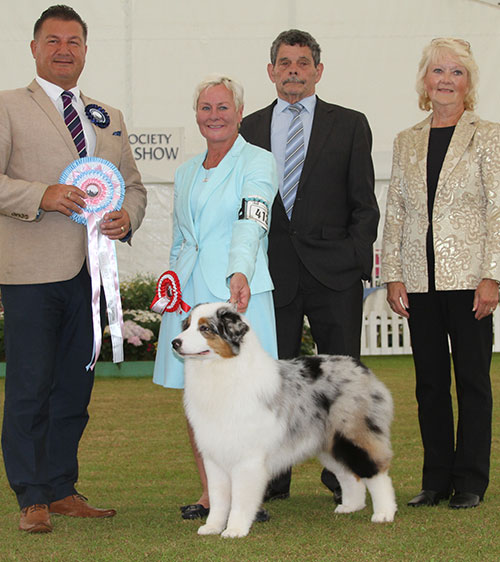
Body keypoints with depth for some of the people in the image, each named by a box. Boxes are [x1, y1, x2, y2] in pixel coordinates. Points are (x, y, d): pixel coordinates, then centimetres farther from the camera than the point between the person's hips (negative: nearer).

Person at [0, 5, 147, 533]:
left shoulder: (110, 117, 20)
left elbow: (132, 183, 22)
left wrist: (127, 214, 0)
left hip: (91, 271, 5)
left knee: (75, 386, 10)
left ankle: (62, 489, 20)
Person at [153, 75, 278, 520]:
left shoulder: (257, 162, -1)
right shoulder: (186, 173, 19)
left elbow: (251, 221, -18)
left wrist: (240, 274, -33)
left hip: (237, 290, -6)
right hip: (190, 295, 6)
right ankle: (210, 493, 13)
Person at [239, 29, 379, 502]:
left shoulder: (350, 125, 8)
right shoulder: (249, 129, 12)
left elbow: (364, 205, 5)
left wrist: (357, 260, -5)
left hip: (334, 270, -1)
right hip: (272, 269, 1)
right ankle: (272, 477, 14)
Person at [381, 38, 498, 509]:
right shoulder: (406, 142, 13)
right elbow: (395, 211, 11)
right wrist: (393, 275, 2)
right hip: (420, 279, 4)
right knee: (429, 381, 7)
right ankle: (436, 479, 16)